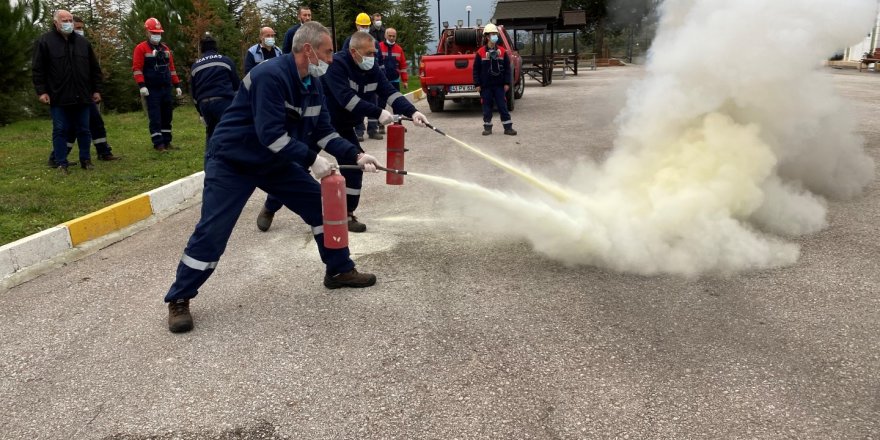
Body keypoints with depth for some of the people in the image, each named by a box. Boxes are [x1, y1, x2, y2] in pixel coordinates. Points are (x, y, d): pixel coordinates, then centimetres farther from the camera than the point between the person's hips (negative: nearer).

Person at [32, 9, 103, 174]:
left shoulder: (83, 42, 10)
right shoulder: (44, 41, -1)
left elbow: (94, 68, 14)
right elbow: (37, 69, -2)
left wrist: (96, 89, 10)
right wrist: (41, 91, -9)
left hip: (81, 96, 3)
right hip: (59, 97, -3)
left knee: (84, 130, 9)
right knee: (60, 131, 2)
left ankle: (85, 160, 20)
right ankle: (62, 163, 8)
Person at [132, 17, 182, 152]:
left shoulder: (165, 48, 15)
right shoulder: (141, 48, -4)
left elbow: (171, 68, 18)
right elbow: (137, 68, -10)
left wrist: (177, 85, 13)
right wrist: (142, 86, -21)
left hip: (166, 88, 6)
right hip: (152, 90, -6)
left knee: (167, 116, 9)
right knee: (155, 117, -6)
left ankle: (167, 141, 16)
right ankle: (158, 144, -3)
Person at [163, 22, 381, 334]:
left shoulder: (312, 84, 0)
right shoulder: (271, 75, -27)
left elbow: (323, 131, 3)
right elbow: (271, 134, -33)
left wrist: (355, 156, -9)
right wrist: (311, 160, -30)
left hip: (274, 161, 8)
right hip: (232, 161, -8)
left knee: (321, 203, 4)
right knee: (212, 232, -10)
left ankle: (339, 271, 18)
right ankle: (179, 300, 6)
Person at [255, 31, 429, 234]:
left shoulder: (372, 70, -6)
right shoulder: (336, 64, -27)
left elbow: (391, 93, -13)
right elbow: (347, 99, -38)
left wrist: (412, 112, -29)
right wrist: (378, 113, -41)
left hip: (343, 127, 6)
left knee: (354, 164, -5)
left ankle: (347, 215, 9)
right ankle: (269, 208, 18)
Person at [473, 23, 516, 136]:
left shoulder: (502, 51, 3)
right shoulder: (480, 52, -1)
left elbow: (507, 68, 5)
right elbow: (476, 70, 0)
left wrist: (507, 83, -1)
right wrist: (477, 84, -4)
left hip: (499, 85, 1)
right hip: (485, 86, -1)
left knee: (503, 107, 1)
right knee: (487, 107, 5)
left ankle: (508, 127, 5)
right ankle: (487, 127, 15)